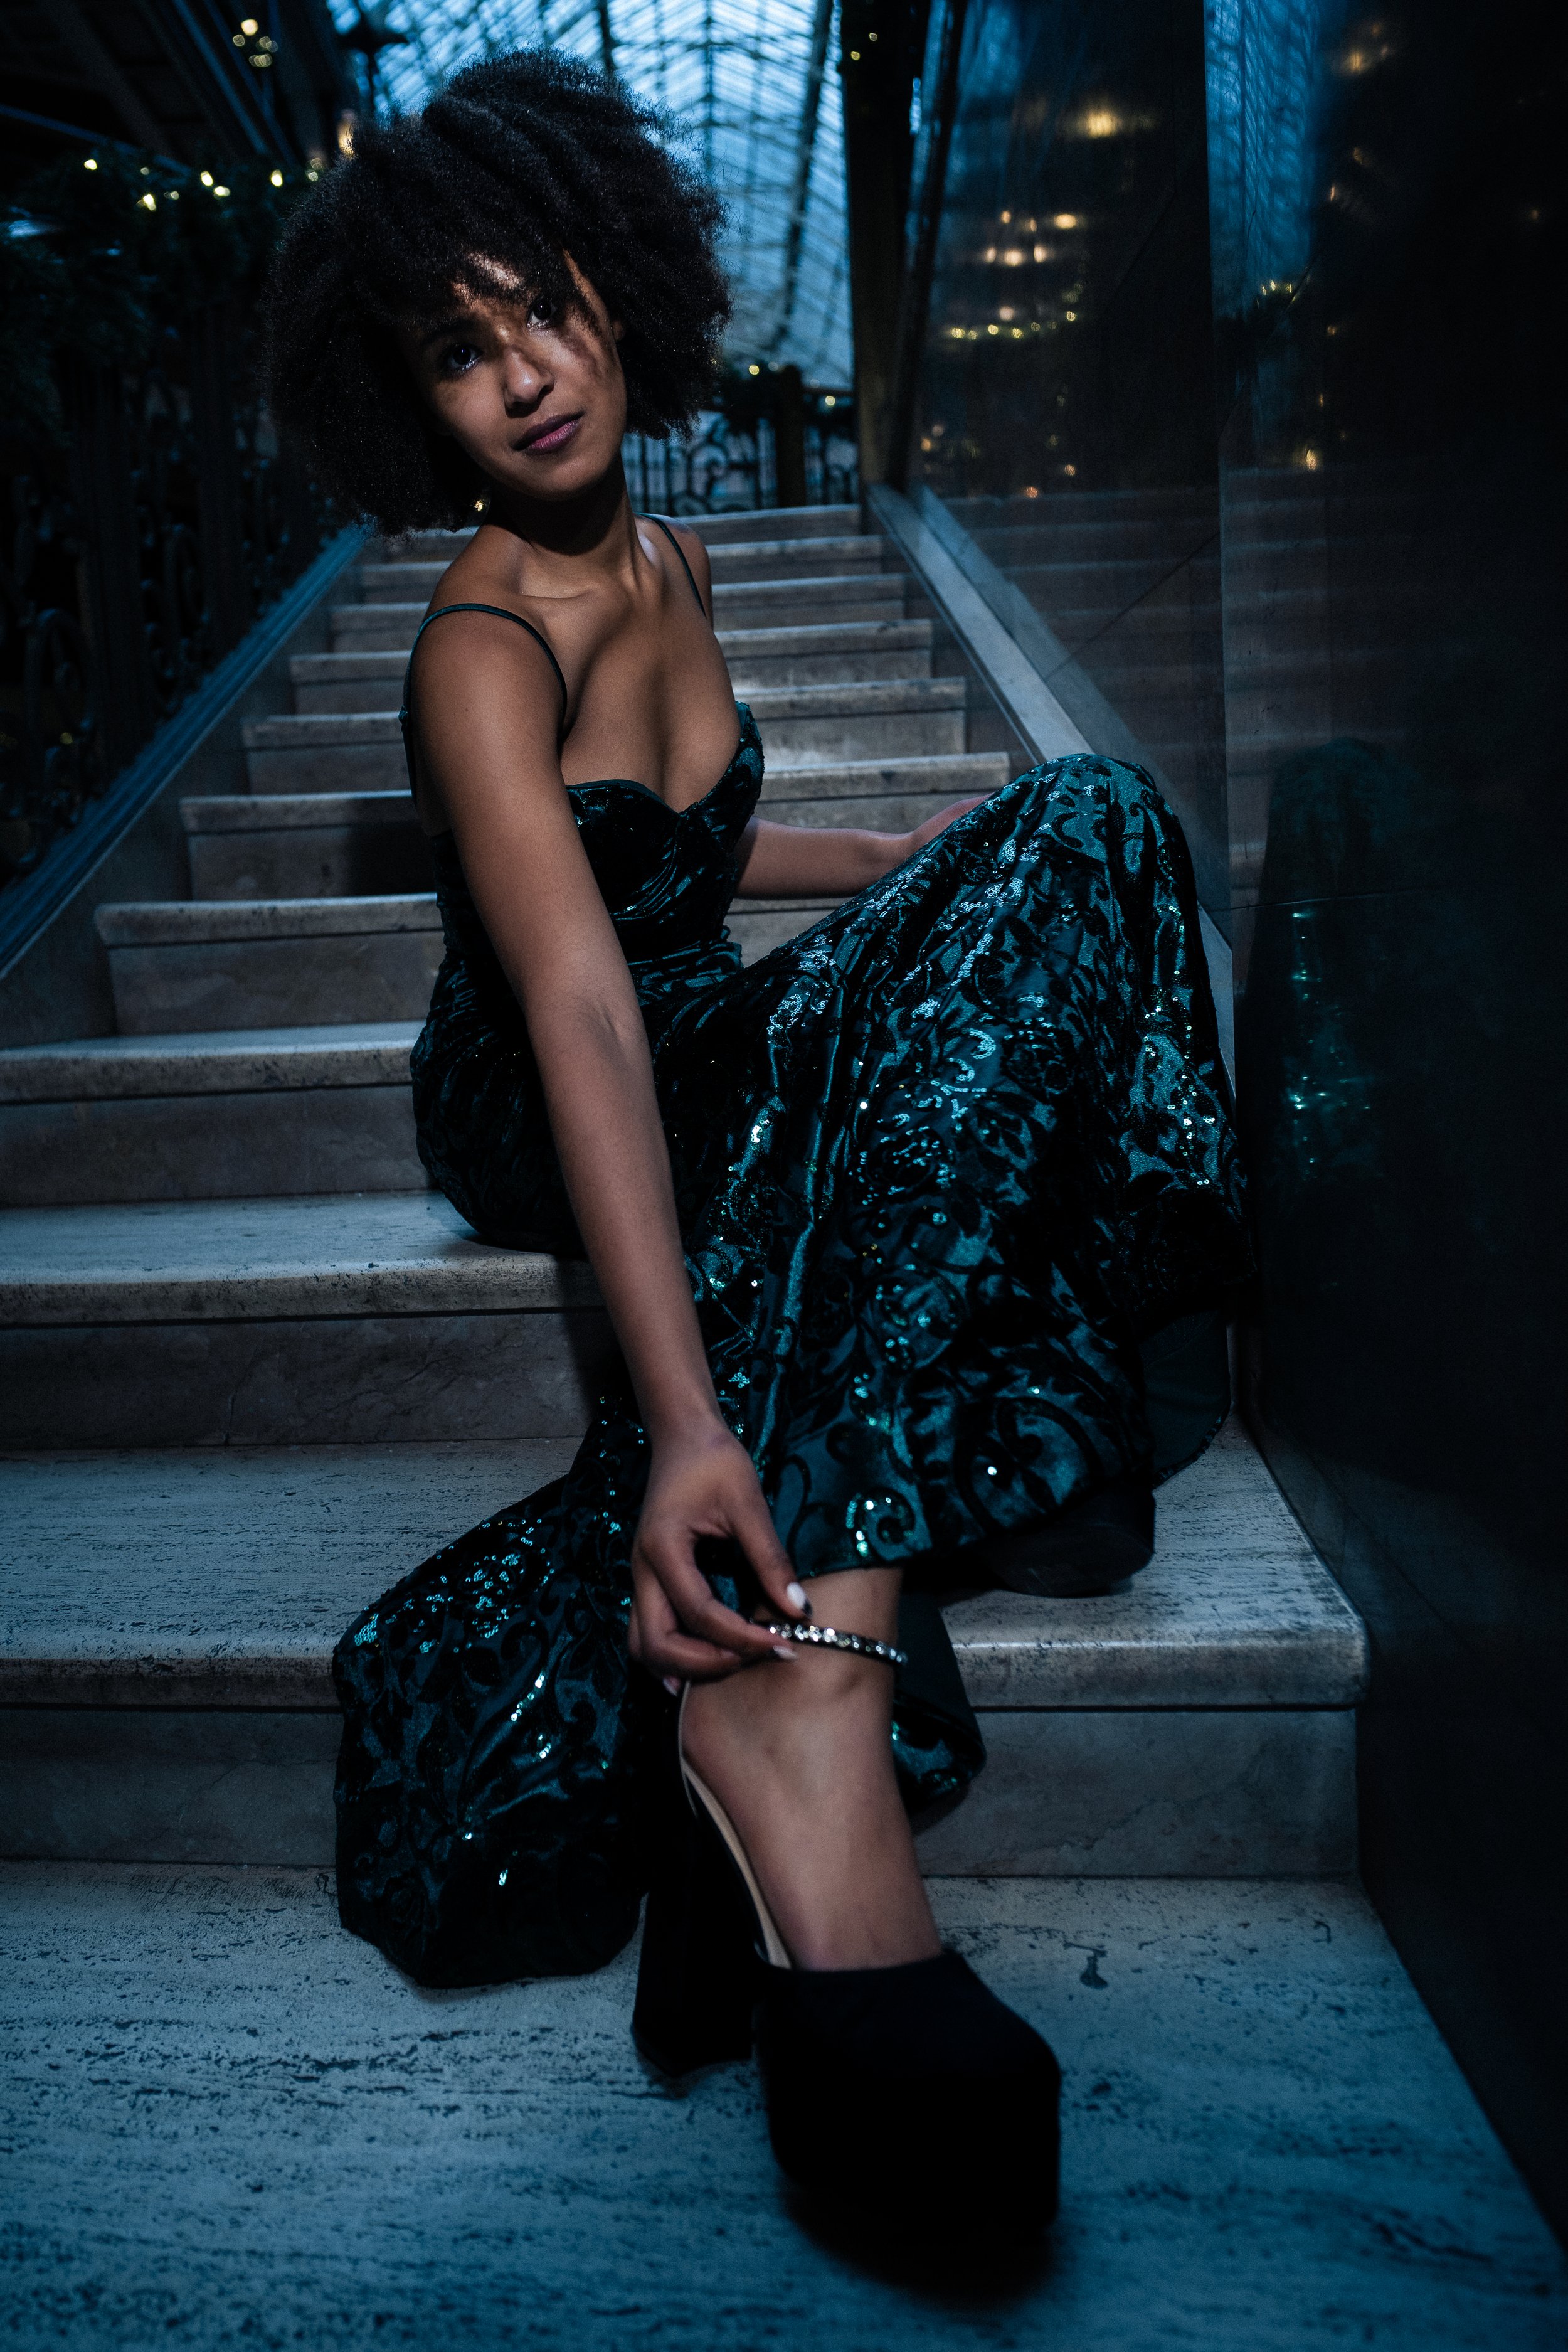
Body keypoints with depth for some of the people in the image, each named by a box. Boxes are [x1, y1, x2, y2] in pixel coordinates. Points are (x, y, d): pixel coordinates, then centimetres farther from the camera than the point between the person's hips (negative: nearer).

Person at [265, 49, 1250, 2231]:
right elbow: (584, 1016, -34)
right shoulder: (484, 646, -18)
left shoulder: (671, 562, 7)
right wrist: (685, 1418, -45)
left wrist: (922, 857, 22)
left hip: (727, 1050, 7)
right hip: (538, 1118, -7)